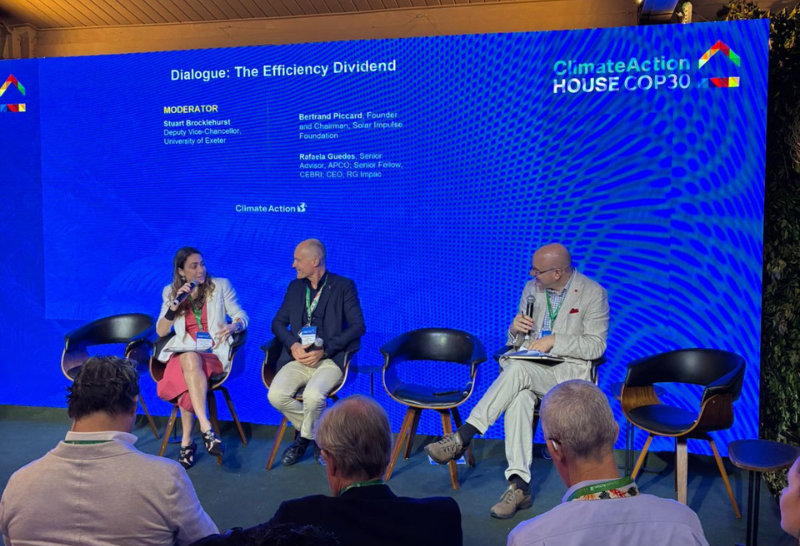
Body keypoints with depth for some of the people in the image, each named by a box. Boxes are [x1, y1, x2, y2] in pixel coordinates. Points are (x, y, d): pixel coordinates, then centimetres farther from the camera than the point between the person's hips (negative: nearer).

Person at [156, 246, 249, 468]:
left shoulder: (220, 286, 8)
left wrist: (233, 327, -20)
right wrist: (175, 304, -10)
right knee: (190, 361, -37)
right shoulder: (171, 292, 12)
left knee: (191, 360, -36)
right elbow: (160, 331, 6)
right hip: (183, 351, 1)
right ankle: (206, 428, -41)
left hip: (214, 352, -1)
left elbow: (241, 316, 4)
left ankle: (187, 440, -33)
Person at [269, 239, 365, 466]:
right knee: (276, 395, -23)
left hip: (330, 360, -4)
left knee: (313, 395, -33)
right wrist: (293, 345, -7)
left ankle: (305, 437, 2)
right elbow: (278, 322, 15)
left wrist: (324, 350, -16)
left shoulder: (344, 286, 1)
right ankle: (317, 435, 4)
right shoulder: (294, 287, 15)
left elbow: (358, 326, -6)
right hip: (298, 358, 4)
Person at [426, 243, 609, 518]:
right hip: (529, 367, 4)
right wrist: (516, 329, -8)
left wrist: (553, 340, -17)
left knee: (518, 369, -34)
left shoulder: (593, 293, -3)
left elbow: (596, 346, -8)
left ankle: (462, 437, -31)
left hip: (568, 370, -4)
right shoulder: (531, 288, 11)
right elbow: (516, 341, 16)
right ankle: (519, 484, -32)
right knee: (520, 395, -32)